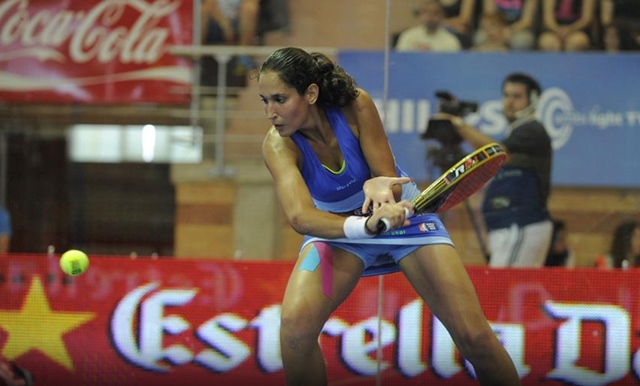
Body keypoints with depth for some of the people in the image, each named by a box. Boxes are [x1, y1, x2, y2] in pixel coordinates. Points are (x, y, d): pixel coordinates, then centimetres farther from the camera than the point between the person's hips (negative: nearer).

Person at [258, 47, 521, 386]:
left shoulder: (355, 105, -26)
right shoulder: (278, 144, -26)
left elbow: (390, 183, -21)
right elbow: (299, 215, -41)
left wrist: (380, 187, -46)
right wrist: (366, 225, -59)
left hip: (401, 212, 0)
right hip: (336, 225, 0)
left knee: (473, 335, -12)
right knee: (295, 324, -27)